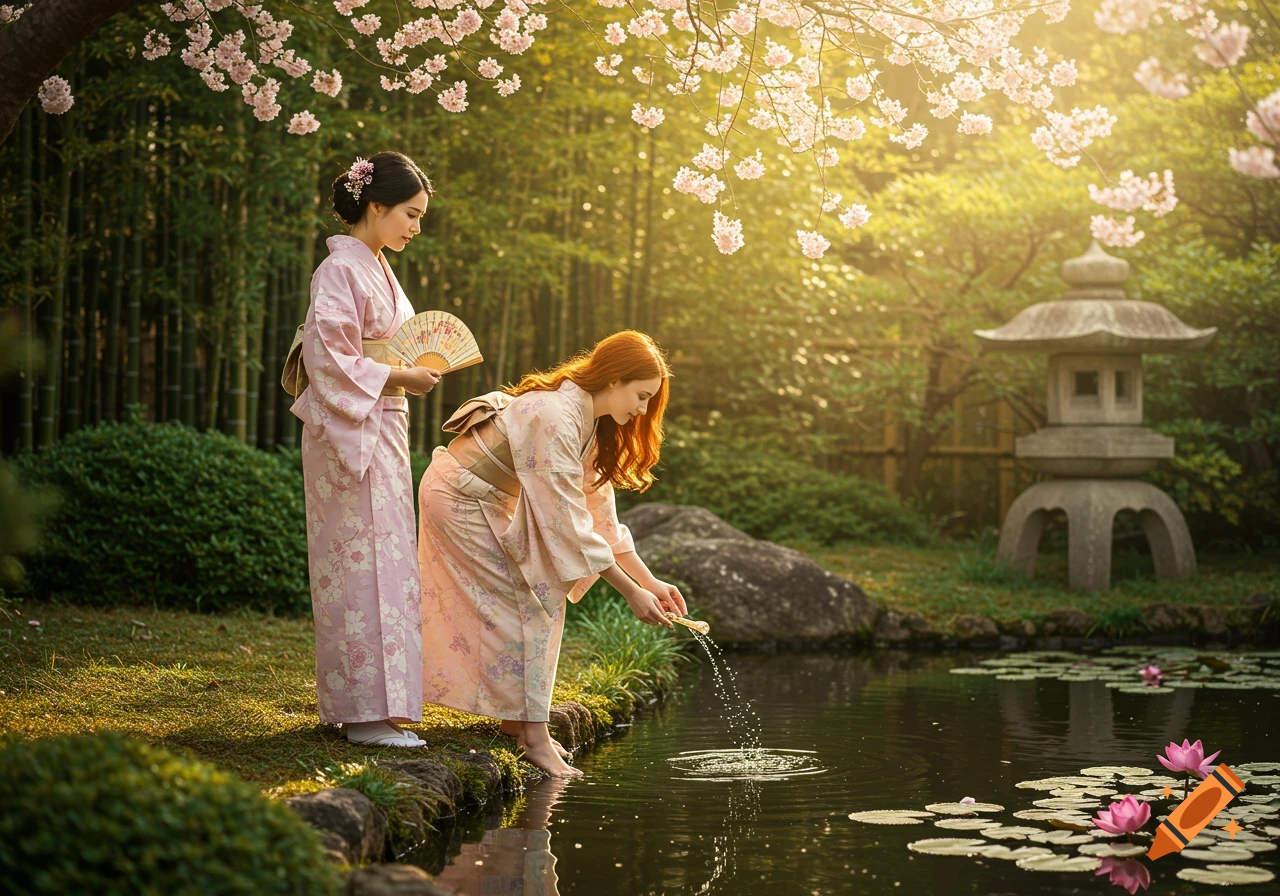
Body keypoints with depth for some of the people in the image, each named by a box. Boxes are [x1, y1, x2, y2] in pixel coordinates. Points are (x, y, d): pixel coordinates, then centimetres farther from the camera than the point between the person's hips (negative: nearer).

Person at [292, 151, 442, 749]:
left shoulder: (375, 268, 16)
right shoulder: (341, 269, -14)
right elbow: (328, 358, -20)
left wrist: (414, 370, 8)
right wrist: (399, 378, -17)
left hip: (380, 429, 10)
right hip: (349, 433, -10)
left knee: (378, 562, 11)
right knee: (368, 565, -9)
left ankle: (353, 701, 17)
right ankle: (368, 711, -6)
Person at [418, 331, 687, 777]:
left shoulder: (589, 421, 1)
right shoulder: (555, 418, -29)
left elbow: (599, 511, 4)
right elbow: (569, 523, -29)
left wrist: (649, 581, -1)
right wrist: (631, 592, -25)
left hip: (484, 501, 10)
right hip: (458, 500, -10)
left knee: (541, 596, 8)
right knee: (535, 601, -9)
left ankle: (517, 721, 10)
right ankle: (535, 736, -6)